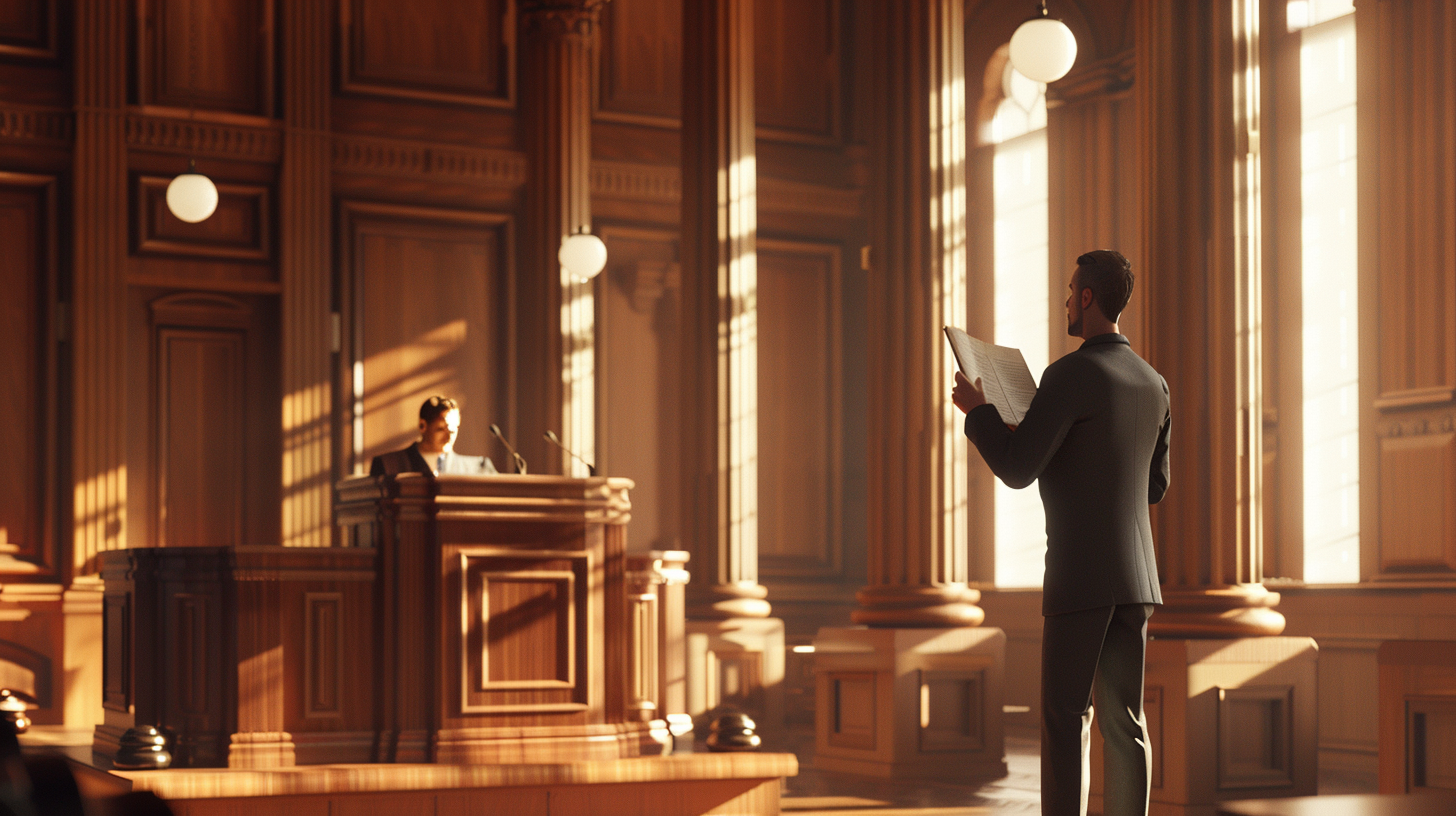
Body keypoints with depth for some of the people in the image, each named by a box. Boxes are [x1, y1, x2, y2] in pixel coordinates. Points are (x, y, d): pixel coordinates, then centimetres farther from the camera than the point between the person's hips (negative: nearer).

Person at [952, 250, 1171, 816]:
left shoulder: (1070, 375, -12)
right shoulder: (1154, 385, 12)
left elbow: (1016, 470, -13)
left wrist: (976, 410, 1)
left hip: (1080, 577, -7)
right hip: (1135, 575, 7)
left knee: (1066, 721, -3)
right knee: (1123, 720, 7)